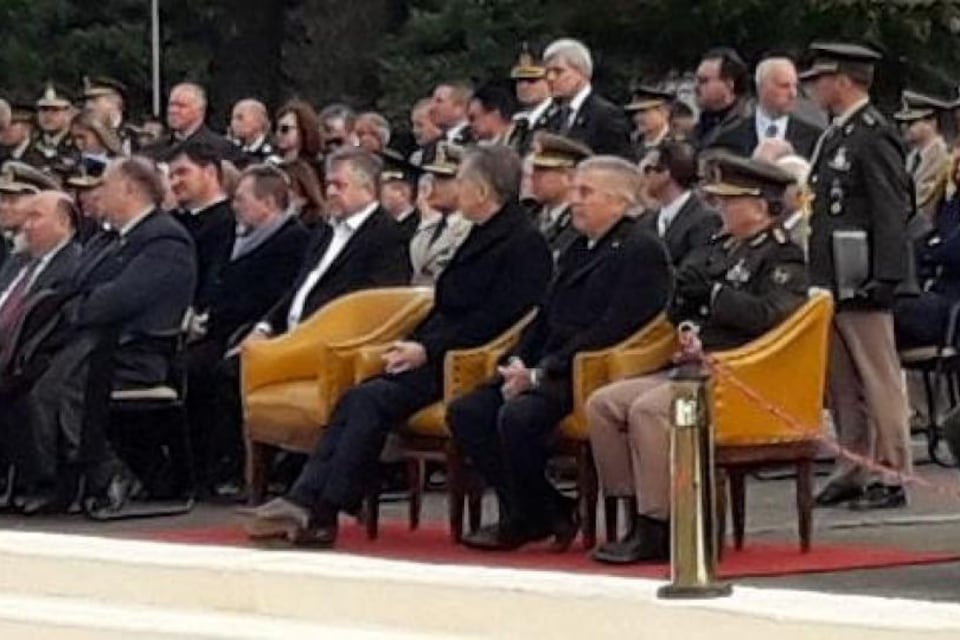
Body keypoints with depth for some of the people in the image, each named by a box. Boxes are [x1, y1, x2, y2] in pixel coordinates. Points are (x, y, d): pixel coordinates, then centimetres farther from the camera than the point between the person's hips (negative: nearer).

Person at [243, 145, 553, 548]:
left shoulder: (525, 245, -9)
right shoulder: (484, 235, 22)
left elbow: (495, 319, -17)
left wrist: (427, 349, -19)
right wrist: (412, 345, 7)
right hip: (433, 355, 9)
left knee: (372, 399, -25)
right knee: (355, 400, -12)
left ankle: (322, 510, -27)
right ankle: (306, 500, -22)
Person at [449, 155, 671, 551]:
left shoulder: (642, 251, -7)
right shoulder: (577, 251, 23)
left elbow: (612, 331, -16)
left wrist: (541, 373, -18)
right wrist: (518, 362, 3)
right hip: (549, 372, 9)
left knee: (518, 415, -32)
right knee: (466, 411, -8)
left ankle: (528, 520, -10)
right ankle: (549, 513, -4)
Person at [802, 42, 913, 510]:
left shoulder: (874, 135, -13)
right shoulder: (836, 135, 16)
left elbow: (892, 210, -17)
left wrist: (884, 278, -21)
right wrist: (816, 278, 16)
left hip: (860, 283, -10)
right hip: (831, 280, 10)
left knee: (879, 381, -4)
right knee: (842, 384, 13)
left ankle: (891, 476, -1)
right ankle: (851, 472, 19)